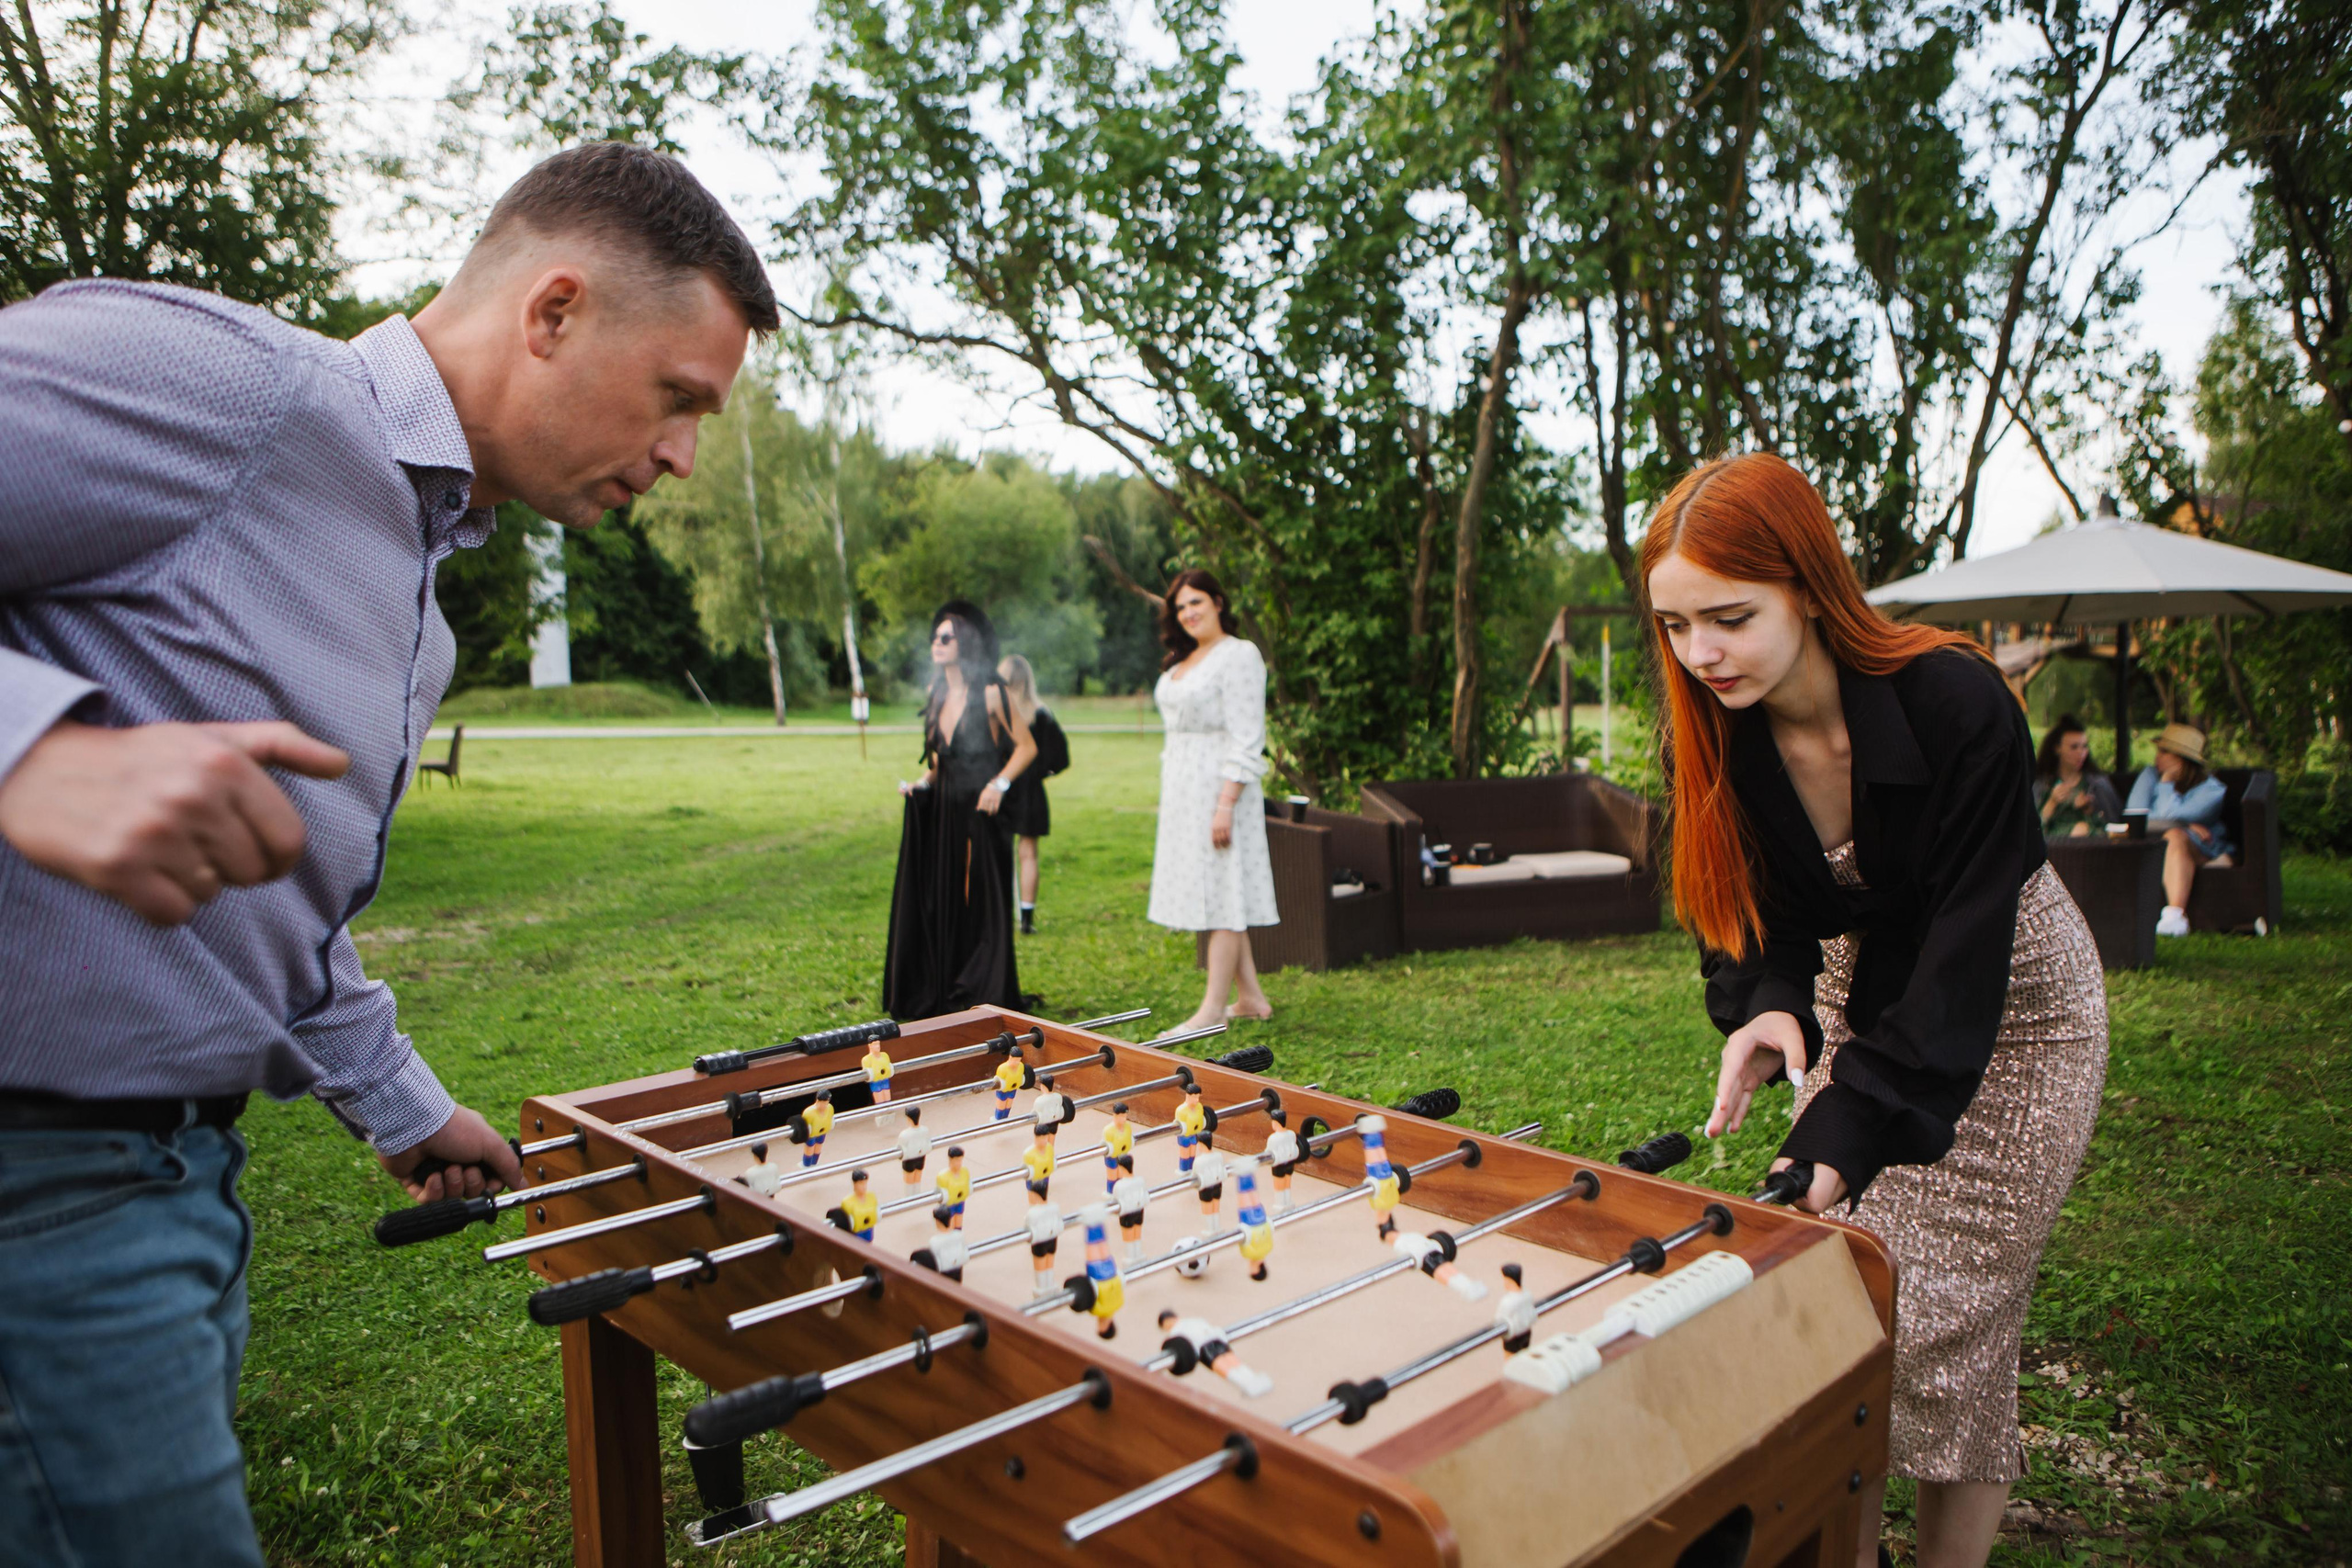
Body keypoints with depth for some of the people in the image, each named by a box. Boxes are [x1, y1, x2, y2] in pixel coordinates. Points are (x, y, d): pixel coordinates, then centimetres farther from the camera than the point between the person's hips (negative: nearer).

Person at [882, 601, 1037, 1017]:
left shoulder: (989, 694, -8)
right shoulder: (937, 694, 12)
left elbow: (1027, 746, -5)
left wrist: (999, 784, -16)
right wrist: (923, 782, 6)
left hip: (978, 812, -6)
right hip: (940, 812, 6)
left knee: (981, 903, -3)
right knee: (936, 905, 7)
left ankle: (988, 997, 7)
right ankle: (936, 995, 18)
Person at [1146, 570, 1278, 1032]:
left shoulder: (1238, 656, -10)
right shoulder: (1182, 661, 17)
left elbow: (1246, 739, -16)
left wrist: (1226, 803, -21)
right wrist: (1170, 796, 18)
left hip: (1218, 786, -9)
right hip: (1183, 793, 9)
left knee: (1222, 894, -5)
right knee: (1208, 894, 11)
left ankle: (1213, 1008, -2)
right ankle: (1250, 998, 19)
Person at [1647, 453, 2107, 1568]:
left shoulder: (1957, 708, -30)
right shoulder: (1718, 736, -15)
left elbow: (1964, 951, -31)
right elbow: (1756, 912, -6)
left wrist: (1851, 1130, -36)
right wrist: (1768, 1011, -28)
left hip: (2011, 1008, -4)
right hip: (1864, 994, 5)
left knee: (1947, 1329, -2)